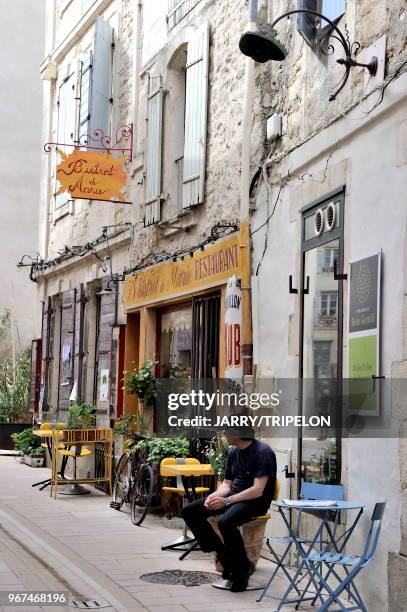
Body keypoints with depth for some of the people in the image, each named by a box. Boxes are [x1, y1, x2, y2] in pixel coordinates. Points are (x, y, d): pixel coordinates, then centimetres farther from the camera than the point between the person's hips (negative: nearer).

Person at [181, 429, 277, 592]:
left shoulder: (263, 452, -16)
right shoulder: (233, 451, 10)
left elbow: (258, 490, -22)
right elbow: (227, 483, 14)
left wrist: (227, 501, -25)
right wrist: (215, 496, -8)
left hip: (256, 501, -9)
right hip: (233, 497, 9)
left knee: (225, 522, -36)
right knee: (189, 512, -4)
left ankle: (243, 569, -14)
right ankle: (223, 555, -1)